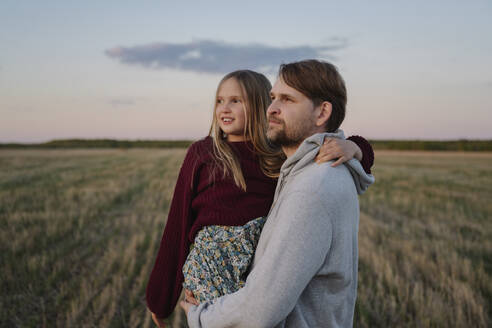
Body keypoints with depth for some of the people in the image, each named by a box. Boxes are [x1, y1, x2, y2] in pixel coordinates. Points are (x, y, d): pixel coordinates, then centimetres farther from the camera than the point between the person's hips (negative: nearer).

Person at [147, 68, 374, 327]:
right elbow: (177, 226, 4)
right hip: (212, 270, -2)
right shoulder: (201, 154, 3)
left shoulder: (283, 157, 6)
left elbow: (363, 153, 10)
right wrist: (159, 300, 6)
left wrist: (351, 147, -15)